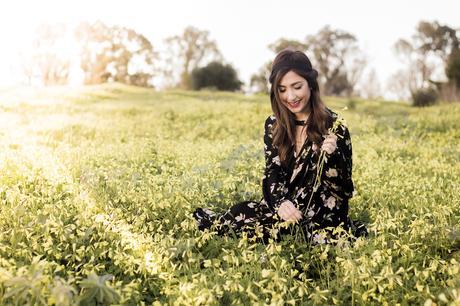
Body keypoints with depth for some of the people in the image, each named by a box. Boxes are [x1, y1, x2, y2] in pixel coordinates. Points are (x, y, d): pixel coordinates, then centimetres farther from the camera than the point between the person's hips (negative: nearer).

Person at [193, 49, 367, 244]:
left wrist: (332, 155, -29)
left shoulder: (333, 125, -9)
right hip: (285, 207, 5)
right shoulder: (273, 125, 4)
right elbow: (272, 174, -2)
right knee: (241, 212, -24)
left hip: (321, 216, -4)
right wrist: (280, 203, -23)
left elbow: (344, 185, -8)